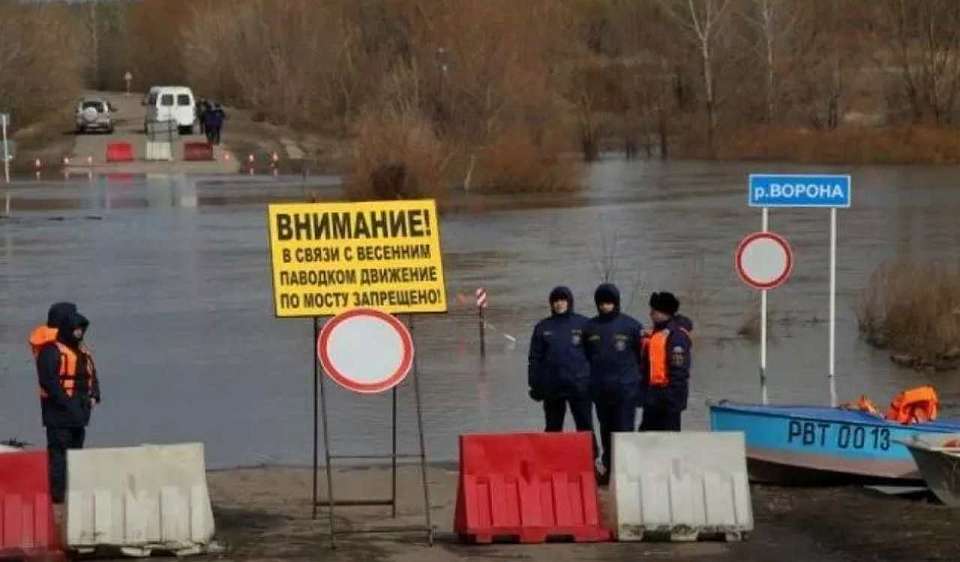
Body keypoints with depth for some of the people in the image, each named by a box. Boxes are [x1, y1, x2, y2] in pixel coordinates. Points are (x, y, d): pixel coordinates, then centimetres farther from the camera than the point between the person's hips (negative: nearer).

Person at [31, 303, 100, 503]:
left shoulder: (81, 351, 16)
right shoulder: (51, 351, -13)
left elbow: (91, 376, 21)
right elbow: (48, 381, -20)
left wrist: (93, 396, 3)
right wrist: (67, 403, -22)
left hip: (79, 411, 9)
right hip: (59, 412, -9)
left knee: (76, 450, 14)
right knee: (59, 451, -11)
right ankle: (57, 492, -12)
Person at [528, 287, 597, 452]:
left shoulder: (583, 324, 4)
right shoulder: (543, 327, 9)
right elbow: (535, 358, 10)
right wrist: (535, 385, 3)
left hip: (579, 385, -2)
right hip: (552, 387, 2)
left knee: (585, 426, -1)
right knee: (553, 428, 7)